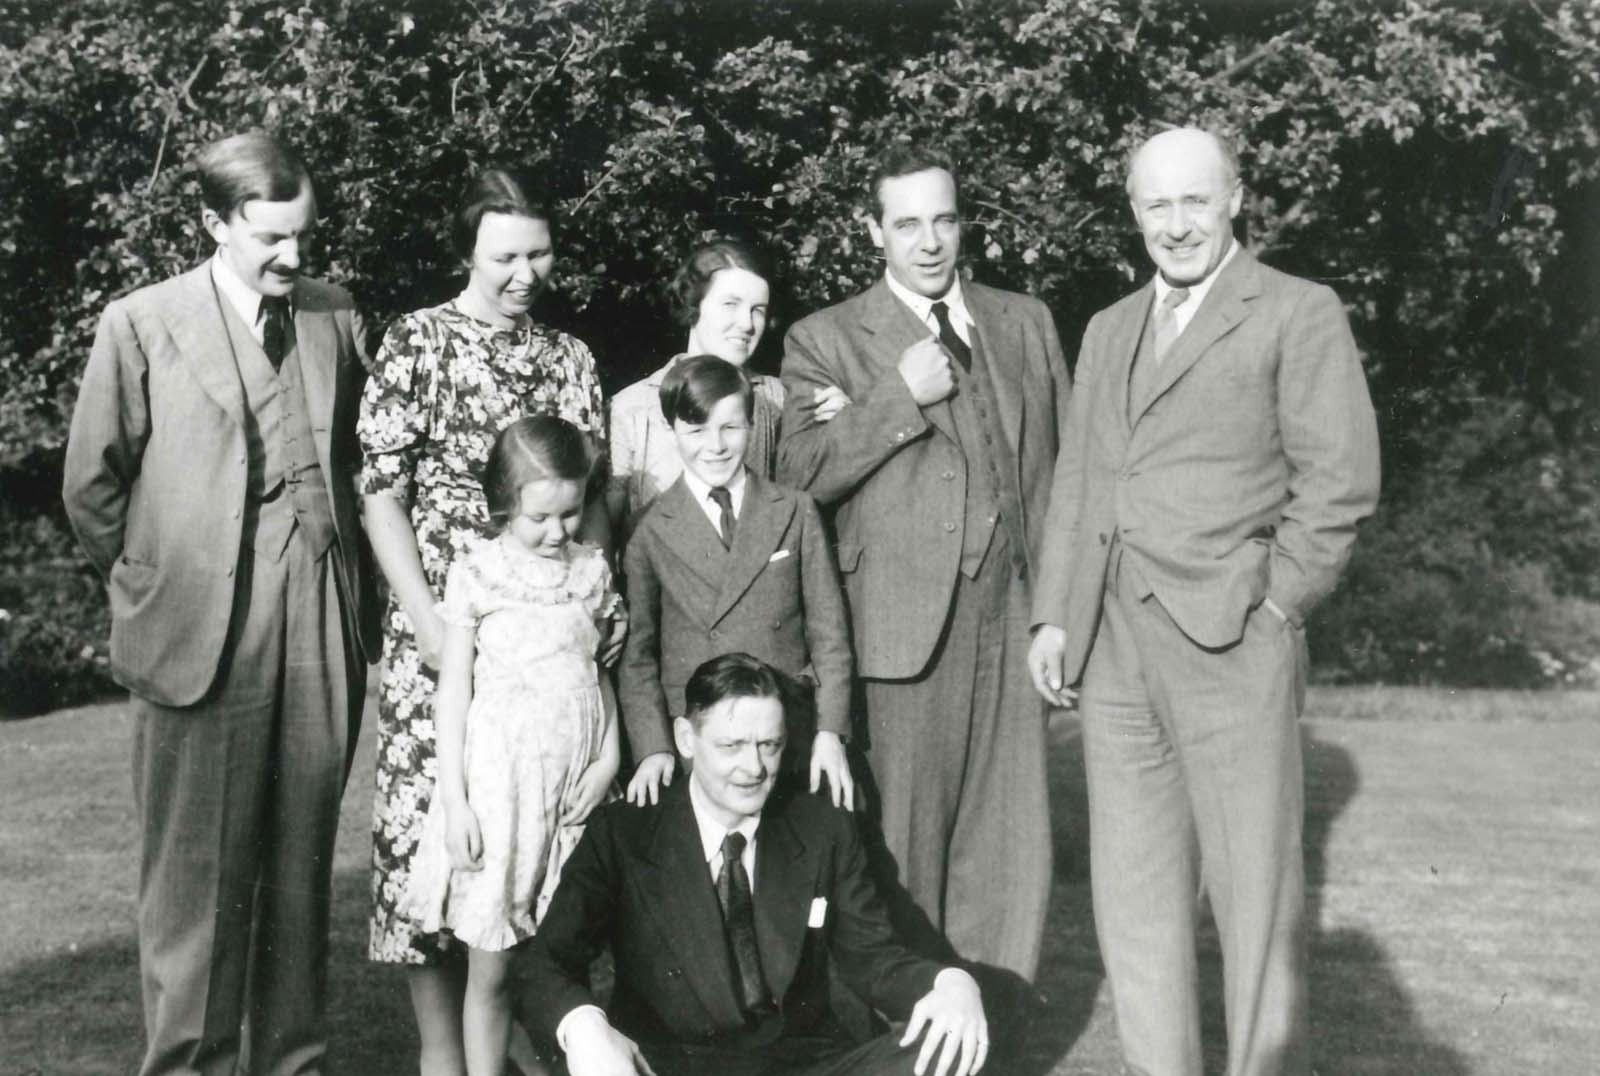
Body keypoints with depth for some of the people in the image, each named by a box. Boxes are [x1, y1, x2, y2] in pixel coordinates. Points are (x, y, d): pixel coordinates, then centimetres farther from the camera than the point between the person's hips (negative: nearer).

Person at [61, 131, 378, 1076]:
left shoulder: (338, 319, 9)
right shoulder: (141, 325, -1)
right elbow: (93, 486, 4)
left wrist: (354, 590, 11)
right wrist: (162, 582, 6)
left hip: (325, 632, 3)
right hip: (204, 634, -3)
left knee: (302, 871, 11)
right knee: (199, 877, 2)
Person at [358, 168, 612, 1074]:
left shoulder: (569, 357, 11)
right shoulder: (417, 342, -1)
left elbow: (590, 496, 13)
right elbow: (382, 491, -5)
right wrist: (426, 620, -13)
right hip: (445, 628, -3)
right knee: (434, 815, -1)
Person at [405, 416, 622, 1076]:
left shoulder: (591, 569, 6)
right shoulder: (477, 575, -5)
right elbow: (452, 693, -3)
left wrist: (610, 756, -1)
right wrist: (455, 802, -7)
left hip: (576, 779, 3)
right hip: (499, 776, -3)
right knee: (490, 970, 5)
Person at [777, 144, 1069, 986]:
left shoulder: (1025, 324, 15)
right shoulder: (825, 340, 4)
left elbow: (1063, 465, 16)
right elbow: (800, 474, -7)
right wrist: (901, 396, -12)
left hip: (1011, 614, 3)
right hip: (904, 623, -3)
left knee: (1011, 837, 5)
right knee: (908, 836, 2)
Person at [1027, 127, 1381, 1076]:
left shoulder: (1298, 313, 1)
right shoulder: (1110, 330, 19)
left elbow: (1341, 479, -6)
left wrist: (1271, 609, -10)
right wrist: (1055, 617, 12)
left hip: (1232, 643, -5)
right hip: (1114, 647, 6)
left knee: (1254, 889, 0)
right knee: (1136, 891, 9)